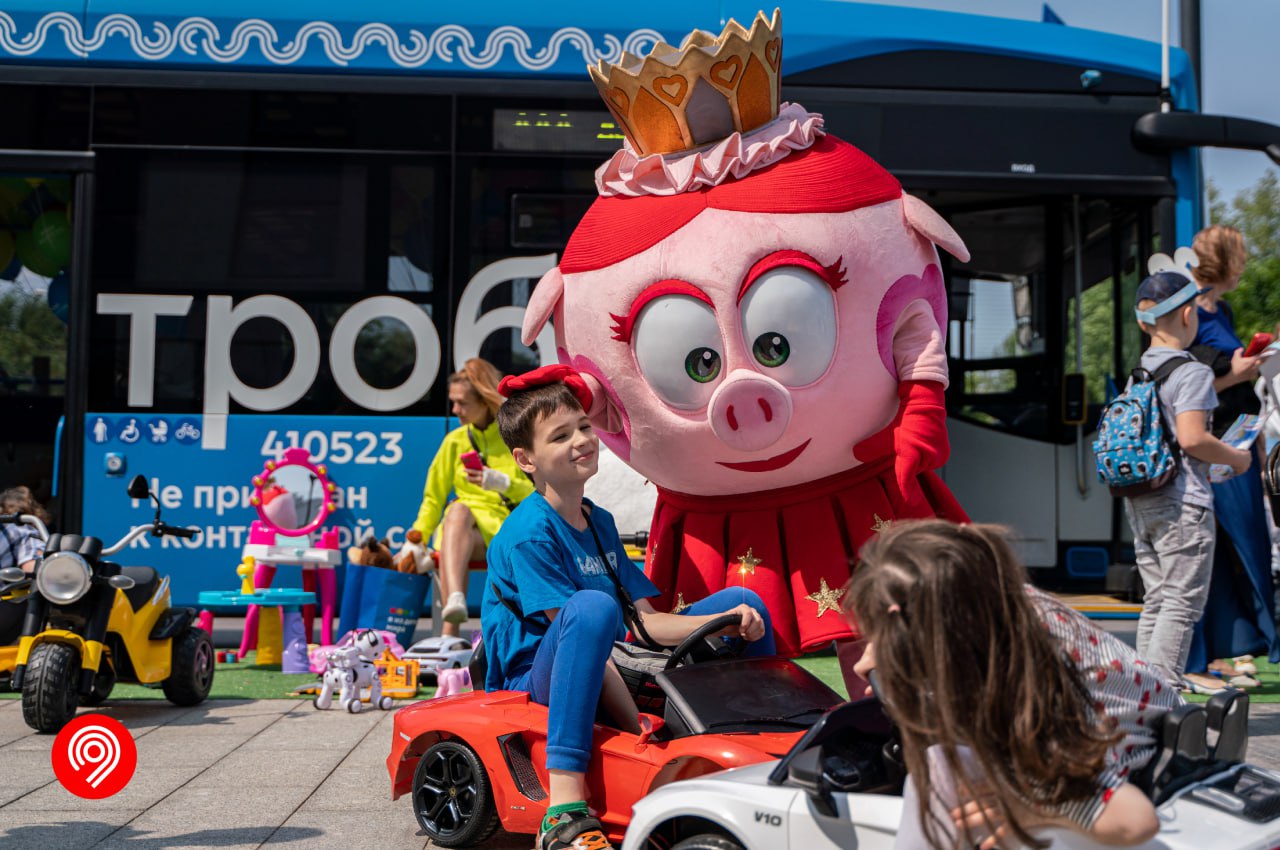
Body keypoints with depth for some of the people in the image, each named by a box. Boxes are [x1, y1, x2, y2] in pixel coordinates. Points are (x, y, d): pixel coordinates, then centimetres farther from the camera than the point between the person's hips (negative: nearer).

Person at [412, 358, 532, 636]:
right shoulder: (455, 441, 16)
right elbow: (433, 498, 18)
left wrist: (501, 482, -16)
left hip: (505, 529, -2)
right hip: (459, 529, 2)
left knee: (459, 510, -36)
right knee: (458, 508, -34)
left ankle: (449, 631, -48)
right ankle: (455, 601, -57)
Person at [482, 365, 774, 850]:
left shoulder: (600, 523, 10)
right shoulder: (528, 533, -16)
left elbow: (643, 623, 6)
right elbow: (578, 625, -22)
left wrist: (724, 622, -9)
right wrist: (642, 727, -26)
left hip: (609, 669, 8)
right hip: (537, 676, -8)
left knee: (743, 603, 5)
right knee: (592, 605, -41)